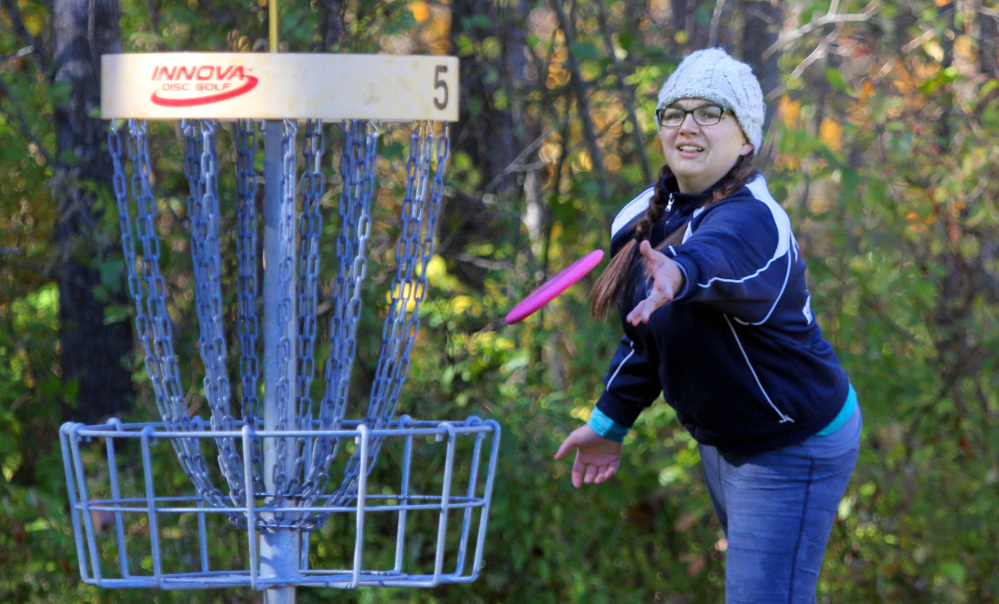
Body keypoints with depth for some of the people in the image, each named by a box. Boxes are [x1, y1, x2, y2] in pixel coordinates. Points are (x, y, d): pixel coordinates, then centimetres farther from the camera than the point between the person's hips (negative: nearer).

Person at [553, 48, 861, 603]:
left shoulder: (751, 221, -29)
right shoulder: (655, 214, -2)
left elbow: (717, 255, -55)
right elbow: (648, 334, 13)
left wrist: (678, 272, -76)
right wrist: (611, 421, 17)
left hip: (791, 451, -9)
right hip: (723, 442, 9)